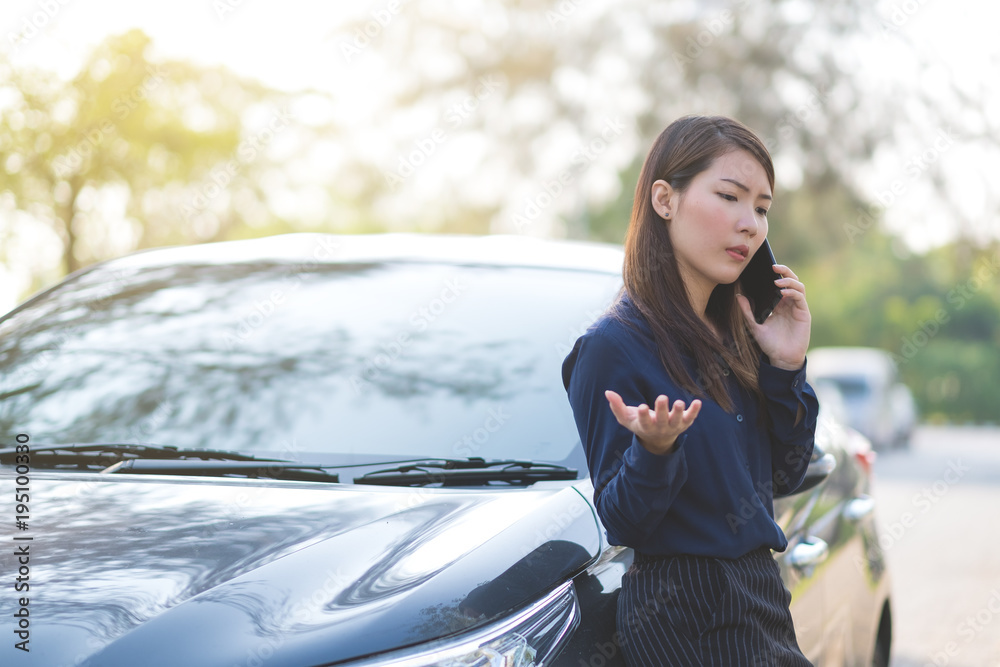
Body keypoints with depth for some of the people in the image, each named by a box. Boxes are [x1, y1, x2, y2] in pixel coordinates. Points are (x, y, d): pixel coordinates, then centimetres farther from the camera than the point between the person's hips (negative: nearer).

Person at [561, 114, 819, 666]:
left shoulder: (732, 335, 9)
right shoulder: (613, 345, -14)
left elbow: (783, 477, 10)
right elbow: (623, 523, -13)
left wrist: (786, 366, 0)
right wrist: (653, 450, -32)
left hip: (762, 596, 7)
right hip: (689, 617, -7)